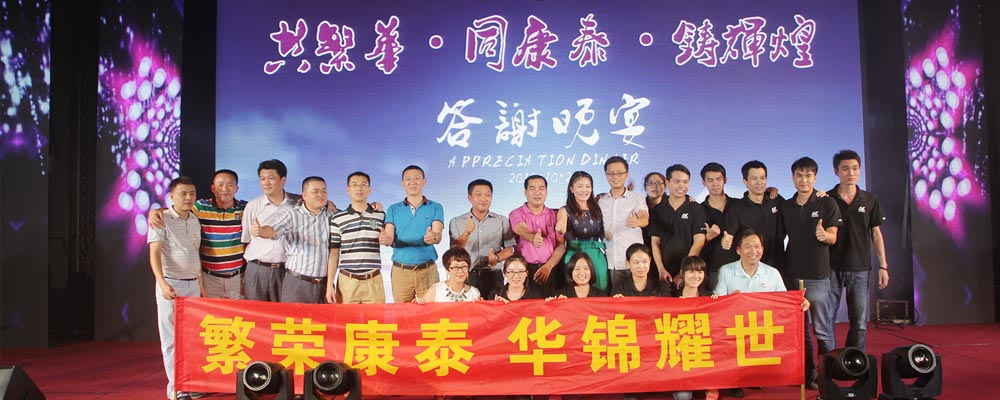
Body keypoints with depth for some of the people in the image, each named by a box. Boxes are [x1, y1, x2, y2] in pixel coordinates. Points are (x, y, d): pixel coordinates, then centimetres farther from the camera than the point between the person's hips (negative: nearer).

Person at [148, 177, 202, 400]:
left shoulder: (195, 221, 13)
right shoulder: (162, 220, -7)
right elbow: (154, 254, -15)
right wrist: (163, 283, -28)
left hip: (193, 284, 6)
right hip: (171, 285, -6)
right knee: (172, 338, -2)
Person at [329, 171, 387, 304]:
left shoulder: (380, 216, 7)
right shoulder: (337, 219, 5)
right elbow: (333, 253, 5)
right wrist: (330, 284, 1)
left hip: (373, 282, 1)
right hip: (347, 281, 0)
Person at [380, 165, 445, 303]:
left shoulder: (435, 208, 5)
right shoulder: (393, 209, 10)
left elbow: (438, 236, -9)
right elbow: (389, 238, -1)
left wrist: (433, 237, -34)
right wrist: (385, 239, -26)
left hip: (428, 270, -1)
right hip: (400, 270, 1)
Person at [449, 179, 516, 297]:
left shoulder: (502, 221, 10)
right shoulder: (456, 222, 7)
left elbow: (510, 248, 6)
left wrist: (497, 257, -15)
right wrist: (467, 233, -19)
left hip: (493, 276, 1)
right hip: (466, 276, -1)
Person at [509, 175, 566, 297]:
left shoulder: (554, 215, 11)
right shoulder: (517, 214, 4)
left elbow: (561, 245, 5)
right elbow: (522, 230, -18)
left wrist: (548, 267, -9)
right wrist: (533, 238, -41)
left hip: (551, 270, 2)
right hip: (525, 269, -2)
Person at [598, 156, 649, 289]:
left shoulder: (637, 198, 3)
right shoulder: (600, 200, 12)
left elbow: (645, 219, -15)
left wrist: (637, 222, -38)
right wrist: (602, 232, -5)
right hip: (609, 262, 2)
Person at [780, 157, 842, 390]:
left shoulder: (827, 204, -1)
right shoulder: (785, 207, 10)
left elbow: (833, 238, -7)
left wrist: (824, 235, -27)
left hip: (817, 276, -4)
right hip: (791, 274, 4)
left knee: (822, 330, 0)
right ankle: (807, 373, 19)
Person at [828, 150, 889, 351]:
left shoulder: (870, 200, 6)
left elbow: (876, 234, 9)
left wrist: (883, 266, 5)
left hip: (860, 268, 2)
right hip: (832, 267, -2)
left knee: (859, 322, 5)